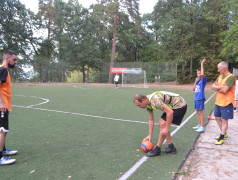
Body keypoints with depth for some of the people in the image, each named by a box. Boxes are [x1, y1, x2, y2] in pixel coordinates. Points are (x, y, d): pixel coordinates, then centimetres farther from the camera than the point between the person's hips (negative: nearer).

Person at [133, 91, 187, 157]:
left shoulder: (154, 100, -30)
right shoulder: (148, 104, 1)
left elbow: (170, 112, -32)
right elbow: (151, 120, 10)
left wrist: (167, 128, -26)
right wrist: (150, 135, 11)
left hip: (179, 105, -10)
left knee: (162, 125, -13)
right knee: (160, 124, 7)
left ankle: (157, 149, 0)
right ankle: (171, 147, 14)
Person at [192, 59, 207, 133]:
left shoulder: (204, 79, -7)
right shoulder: (197, 80, 14)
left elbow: (202, 74, -30)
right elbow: (193, 89, 11)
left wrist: (202, 64, -21)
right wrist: (196, 82, -3)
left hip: (200, 98, -8)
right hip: (196, 98, 8)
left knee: (200, 112, -6)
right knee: (197, 112, 15)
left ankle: (202, 127, 0)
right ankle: (199, 125, 27)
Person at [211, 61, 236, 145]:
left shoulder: (231, 77, -16)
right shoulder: (220, 76, 10)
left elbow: (225, 90, -24)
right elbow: (213, 87, 4)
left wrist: (217, 88, -7)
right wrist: (221, 87, -13)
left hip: (226, 103, -8)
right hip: (218, 102, 8)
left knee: (224, 120, 1)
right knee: (217, 118, 16)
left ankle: (221, 138, 8)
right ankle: (224, 133, 34)